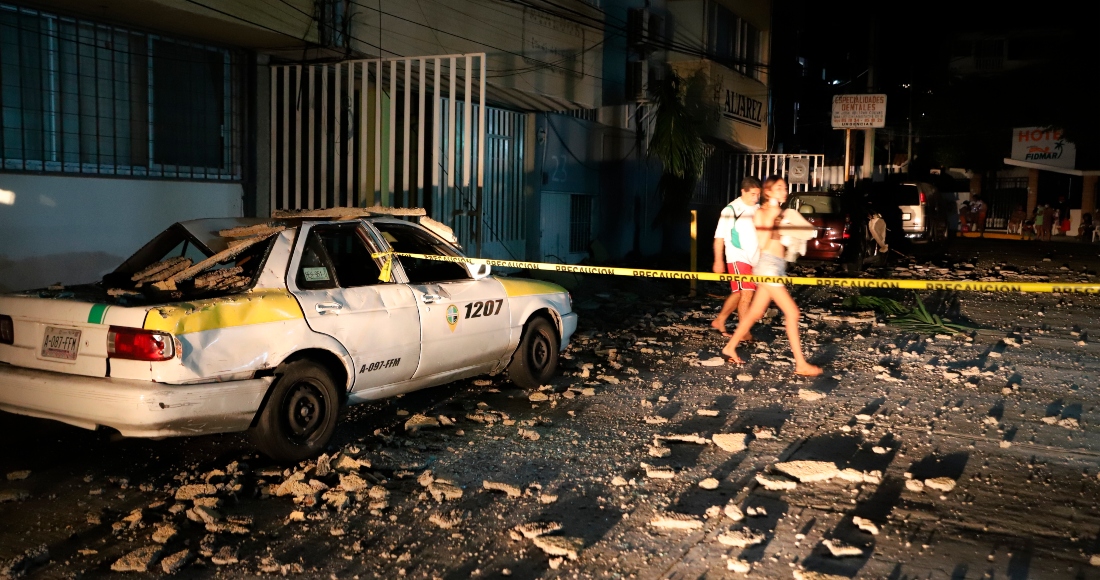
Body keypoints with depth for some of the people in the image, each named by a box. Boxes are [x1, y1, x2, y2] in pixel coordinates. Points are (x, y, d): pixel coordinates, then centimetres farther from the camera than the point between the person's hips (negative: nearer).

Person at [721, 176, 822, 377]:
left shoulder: (779, 213, 16)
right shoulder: (761, 212, -8)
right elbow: (762, 243, -17)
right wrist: (770, 218, -20)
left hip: (779, 266, 9)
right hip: (768, 265, -9)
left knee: (756, 312, 13)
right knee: (792, 312, -10)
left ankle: (730, 347, 25)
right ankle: (801, 364, -7)